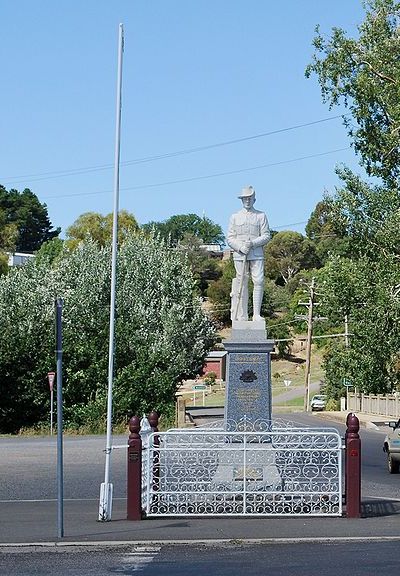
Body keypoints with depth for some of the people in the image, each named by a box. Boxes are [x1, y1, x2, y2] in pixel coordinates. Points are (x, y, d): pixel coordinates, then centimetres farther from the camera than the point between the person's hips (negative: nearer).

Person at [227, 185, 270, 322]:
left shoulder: (261, 216, 10)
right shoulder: (235, 217, 14)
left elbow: (266, 236, 4)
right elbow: (230, 238, 9)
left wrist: (253, 243, -13)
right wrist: (240, 247, -9)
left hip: (257, 255, -1)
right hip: (240, 255, 1)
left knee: (259, 282, -11)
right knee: (241, 284, 0)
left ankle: (256, 314, -6)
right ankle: (242, 316, 4)